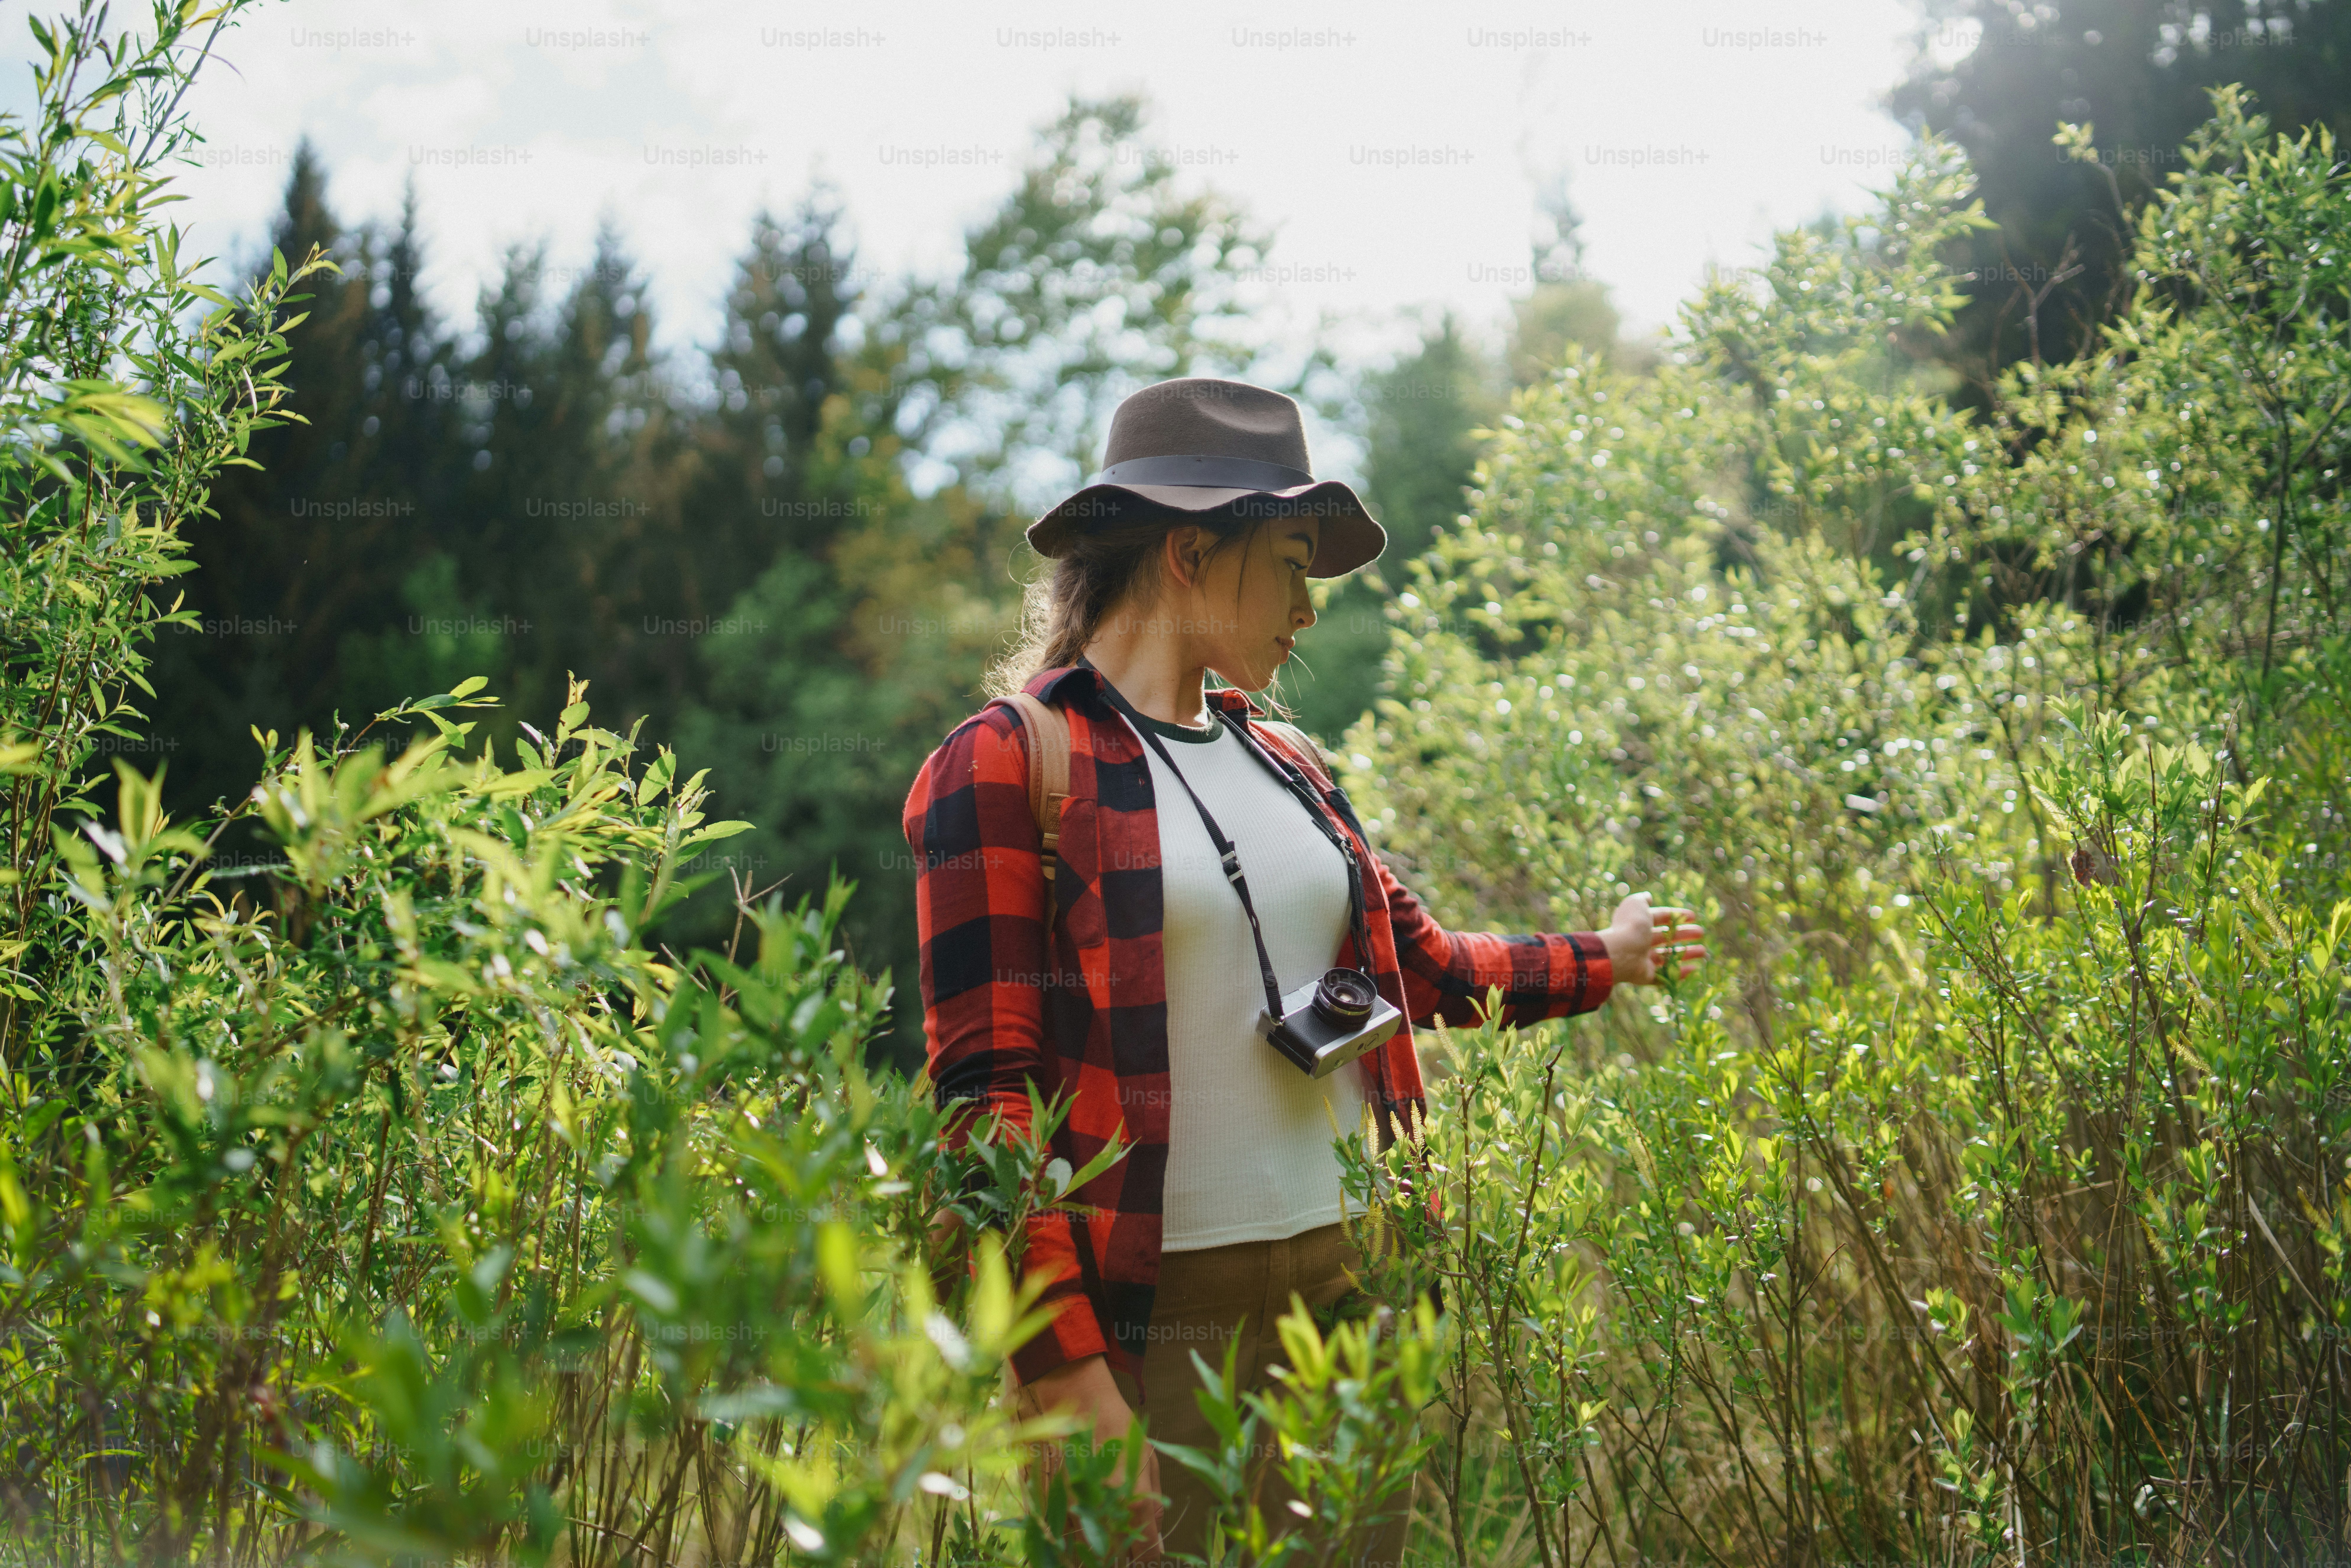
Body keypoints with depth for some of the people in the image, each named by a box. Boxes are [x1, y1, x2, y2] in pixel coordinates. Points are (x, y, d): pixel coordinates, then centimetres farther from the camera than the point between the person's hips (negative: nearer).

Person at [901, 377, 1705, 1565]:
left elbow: (1423, 966, 28)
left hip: (1351, 1288, 7)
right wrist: (1068, 1379, -18)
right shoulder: (1005, 769, -7)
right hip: (1153, 1320, -6)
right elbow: (985, 1092, -13)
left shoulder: (1283, 764, 14)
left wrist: (1603, 961, 38)